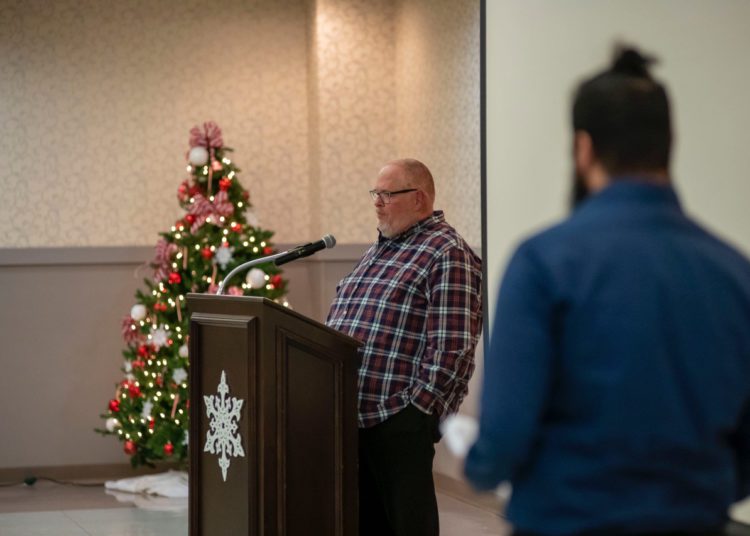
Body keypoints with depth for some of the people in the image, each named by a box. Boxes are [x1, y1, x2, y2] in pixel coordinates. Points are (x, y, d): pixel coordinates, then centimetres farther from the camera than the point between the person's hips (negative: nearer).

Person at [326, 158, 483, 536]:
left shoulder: (446, 254, -9)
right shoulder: (379, 250, 20)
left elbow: (451, 347, -17)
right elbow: (342, 323, 25)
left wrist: (417, 406, -18)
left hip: (400, 421, -9)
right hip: (351, 416, 9)